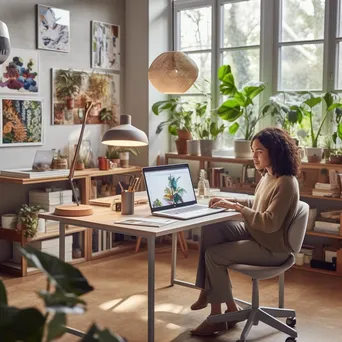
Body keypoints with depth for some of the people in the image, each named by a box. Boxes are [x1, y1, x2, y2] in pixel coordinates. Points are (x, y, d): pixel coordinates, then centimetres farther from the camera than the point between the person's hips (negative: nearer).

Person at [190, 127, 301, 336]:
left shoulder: (286, 183, -23)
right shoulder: (267, 176, 5)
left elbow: (270, 223, -29)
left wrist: (236, 207, -24)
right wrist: (230, 201, 5)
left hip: (271, 248, -9)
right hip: (254, 234, 9)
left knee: (213, 255, -15)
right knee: (210, 230, -7)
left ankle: (231, 310, 3)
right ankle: (208, 290, -1)